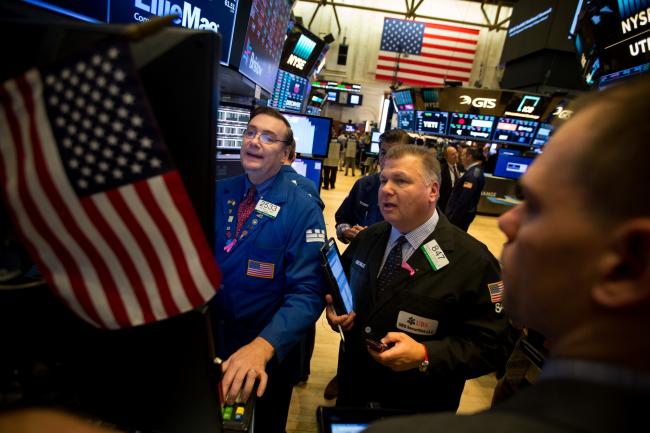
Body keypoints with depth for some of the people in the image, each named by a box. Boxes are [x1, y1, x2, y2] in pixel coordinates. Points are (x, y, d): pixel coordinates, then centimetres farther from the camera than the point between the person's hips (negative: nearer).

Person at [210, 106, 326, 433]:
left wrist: (263, 346, -38)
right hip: (207, 342, 4)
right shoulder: (215, 193, -3)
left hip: (269, 351, -3)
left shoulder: (303, 210, -17)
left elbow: (306, 293, -23)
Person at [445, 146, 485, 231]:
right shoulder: (476, 171, 8)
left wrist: (452, 219, -21)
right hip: (464, 213, 9)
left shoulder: (472, 175, -24)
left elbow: (464, 200, -27)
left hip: (461, 215, -9)